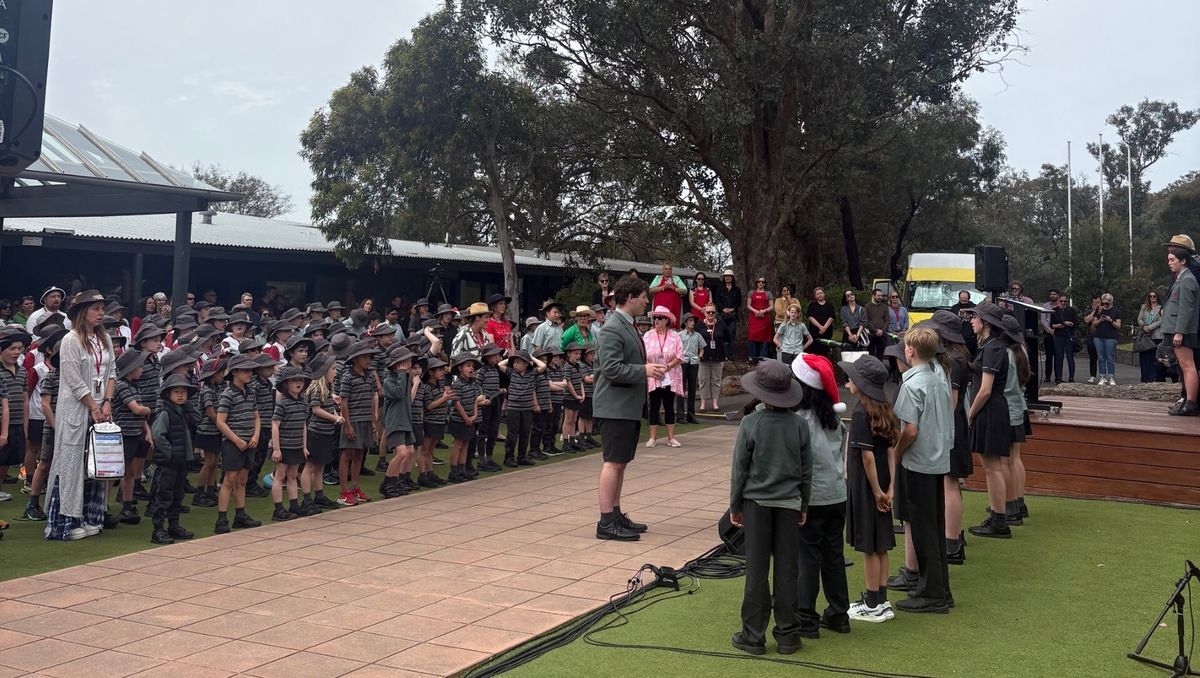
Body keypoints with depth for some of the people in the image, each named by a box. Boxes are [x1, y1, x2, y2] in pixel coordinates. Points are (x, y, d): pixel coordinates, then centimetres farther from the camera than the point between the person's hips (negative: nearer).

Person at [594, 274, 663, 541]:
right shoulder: (612, 329, -16)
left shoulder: (628, 326, 15)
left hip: (629, 407, 10)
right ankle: (606, 523, -4)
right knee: (613, 462, -8)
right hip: (615, 406, -10)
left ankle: (616, 515, 22)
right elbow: (611, 368, -24)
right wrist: (644, 371, -21)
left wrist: (650, 367, 10)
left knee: (620, 462, 14)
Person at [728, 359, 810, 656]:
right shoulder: (798, 425, -4)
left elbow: (739, 468, -7)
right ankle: (788, 635, 15)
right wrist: (803, 506, 15)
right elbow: (807, 470, 4)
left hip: (757, 502, -2)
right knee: (787, 569, 9)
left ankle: (753, 635, 10)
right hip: (789, 503, 2)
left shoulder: (750, 423, -12)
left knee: (757, 570, 4)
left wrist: (735, 505, 4)